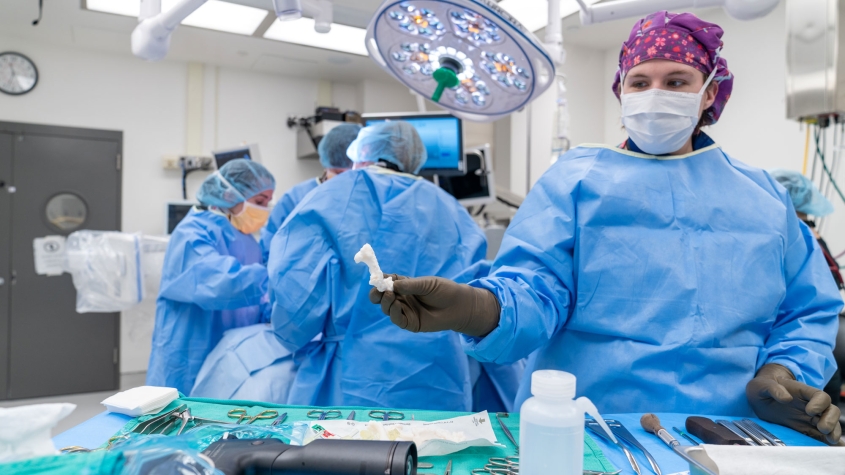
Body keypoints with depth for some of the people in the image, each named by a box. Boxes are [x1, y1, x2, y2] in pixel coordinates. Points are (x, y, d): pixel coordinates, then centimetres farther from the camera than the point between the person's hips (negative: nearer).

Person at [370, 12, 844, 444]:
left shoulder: (763, 195, 13)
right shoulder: (574, 178, 1)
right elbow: (536, 288, -11)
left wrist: (786, 371, -6)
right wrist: (475, 309, -32)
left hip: (729, 433, 4)